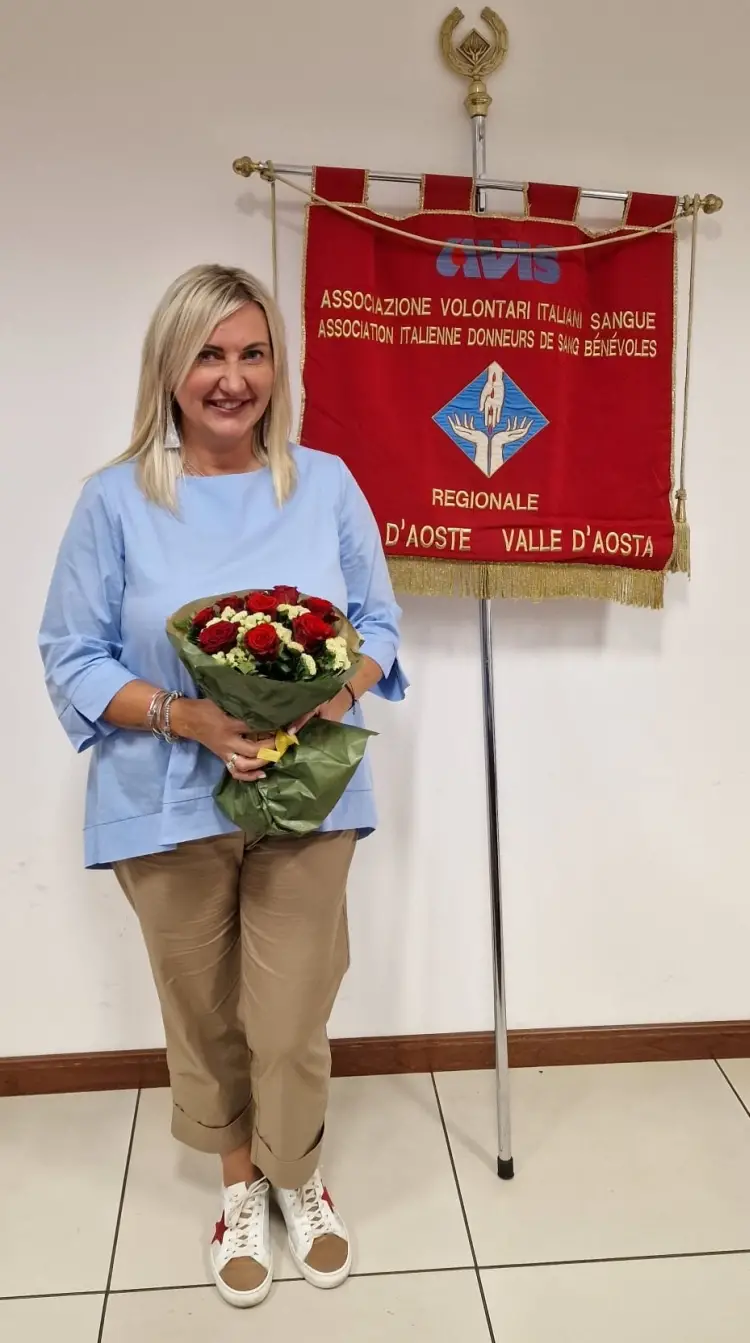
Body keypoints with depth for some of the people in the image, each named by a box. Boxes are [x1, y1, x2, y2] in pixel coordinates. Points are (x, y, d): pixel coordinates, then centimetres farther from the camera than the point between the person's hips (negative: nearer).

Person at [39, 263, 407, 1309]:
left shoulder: (326, 483, 1)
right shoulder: (115, 499, -5)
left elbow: (378, 621, 6)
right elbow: (72, 658, -3)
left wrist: (332, 700, -15)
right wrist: (186, 718, -18)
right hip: (171, 809, 0)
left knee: (292, 1023, 8)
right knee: (206, 1020, 16)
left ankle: (299, 1179, 40)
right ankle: (241, 1184, 44)